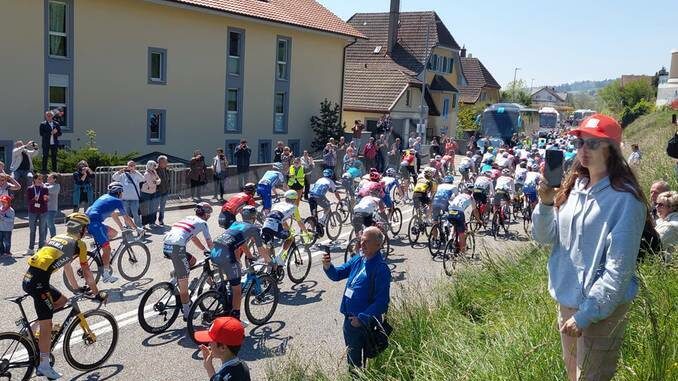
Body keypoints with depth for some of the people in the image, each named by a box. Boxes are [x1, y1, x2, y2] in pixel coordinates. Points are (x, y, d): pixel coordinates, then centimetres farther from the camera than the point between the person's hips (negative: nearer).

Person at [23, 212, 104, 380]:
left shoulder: (58, 237, 25)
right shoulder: (79, 244, 3)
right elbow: (87, 272, 7)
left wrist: (77, 289, 43)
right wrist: (97, 293, 19)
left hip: (29, 278, 8)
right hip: (38, 281, -8)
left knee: (62, 301, 25)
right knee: (46, 324, -1)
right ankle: (44, 366, 5)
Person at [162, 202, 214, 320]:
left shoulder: (188, 218, 29)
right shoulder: (202, 222, 11)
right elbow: (210, 243, 16)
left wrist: (205, 250, 48)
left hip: (165, 246, 7)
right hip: (177, 247, -7)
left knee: (192, 260, 27)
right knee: (184, 285, 1)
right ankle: (187, 313, 7)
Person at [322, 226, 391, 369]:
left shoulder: (381, 268, -20)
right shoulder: (357, 259, 3)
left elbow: (382, 301, -23)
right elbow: (337, 274, 11)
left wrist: (361, 318, -22)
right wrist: (328, 266, -11)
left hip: (366, 322, -7)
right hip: (350, 319, 7)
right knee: (352, 358, 23)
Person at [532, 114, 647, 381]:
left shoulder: (624, 199, -18)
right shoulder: (573, 186, 3)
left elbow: (618, 268, -20)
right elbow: (544, 237, 1)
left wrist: (586, 314, -21)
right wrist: (546, 203, -17)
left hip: (601, 308, -6)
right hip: (566, 299, 7)